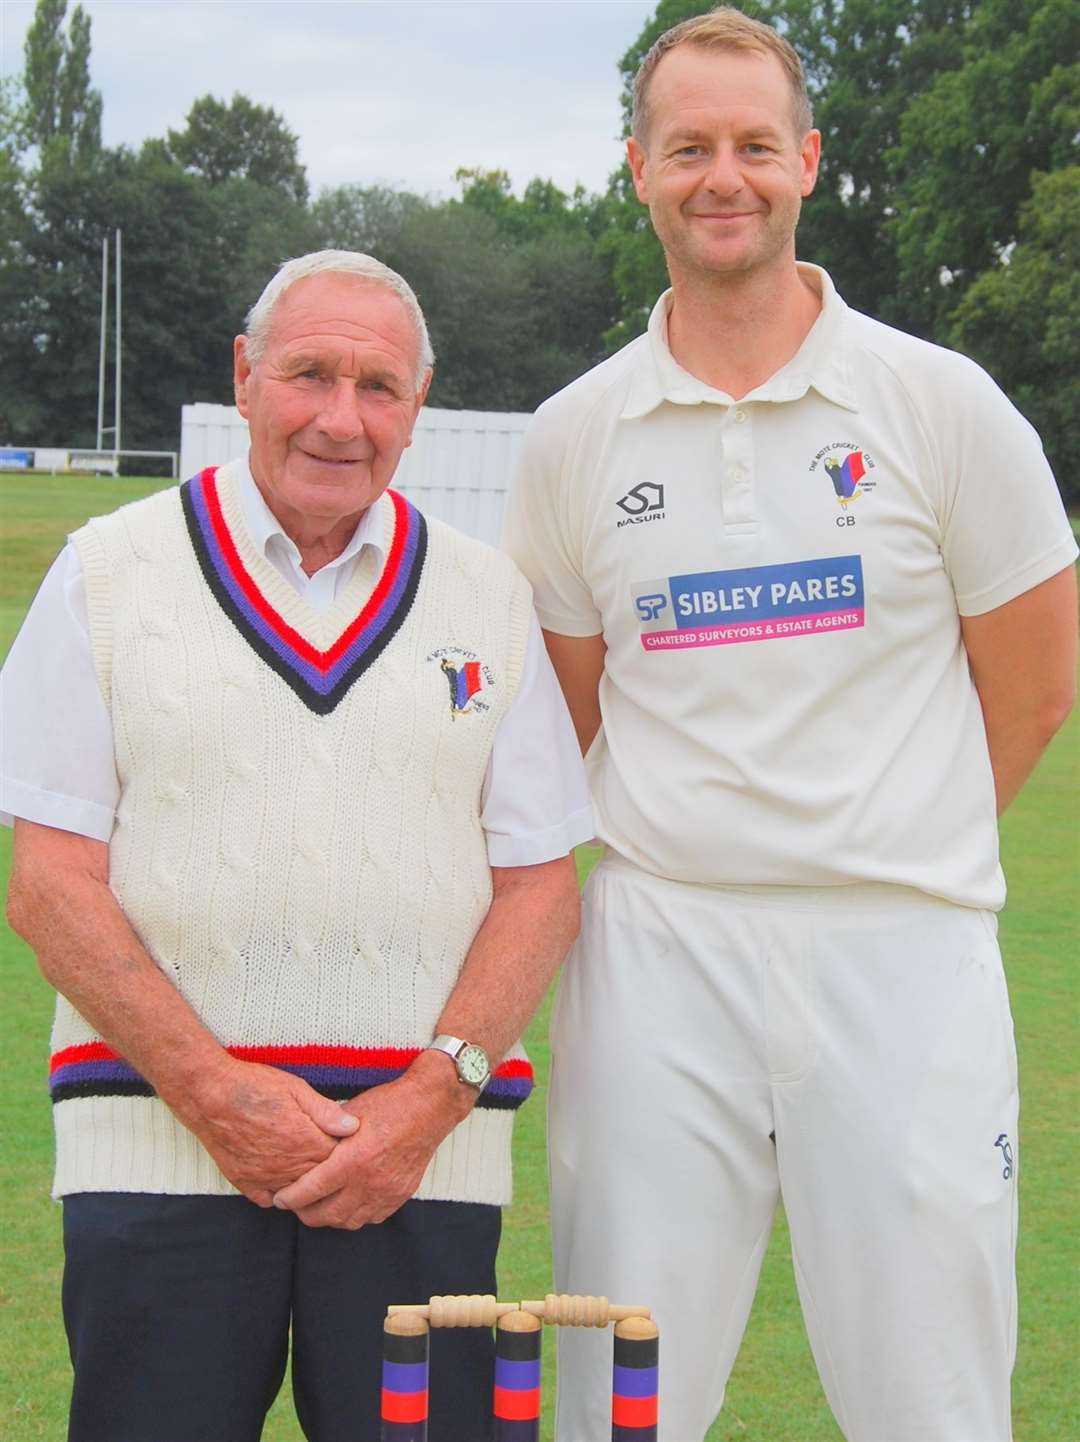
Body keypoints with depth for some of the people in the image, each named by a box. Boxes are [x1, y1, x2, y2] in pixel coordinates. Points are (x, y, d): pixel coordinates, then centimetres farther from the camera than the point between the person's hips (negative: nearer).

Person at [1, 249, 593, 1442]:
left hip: (424, 1153, 1)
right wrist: (213, 1091, -9)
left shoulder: (487, 596, 11)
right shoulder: (111, 572, 6)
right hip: (156, 1146, -1)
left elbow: (540, 885, 8)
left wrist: (430, 1099, -7)